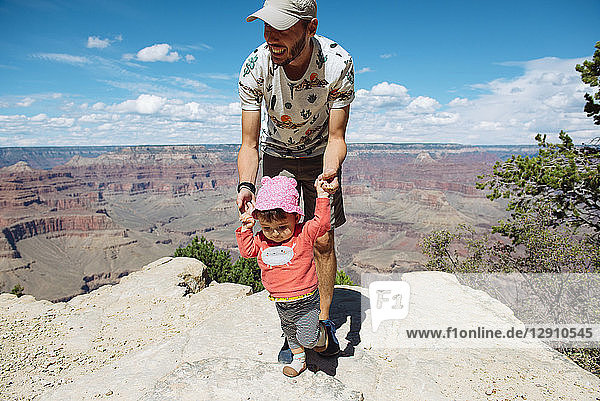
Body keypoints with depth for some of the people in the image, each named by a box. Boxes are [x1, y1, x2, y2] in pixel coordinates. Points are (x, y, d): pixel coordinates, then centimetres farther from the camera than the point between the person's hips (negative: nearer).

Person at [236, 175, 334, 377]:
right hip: (281, 303, 6)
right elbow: (247, 250, 8)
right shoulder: (261, 240, -4)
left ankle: (321, 332, 32)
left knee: (307, 338, -2)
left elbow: (322, 223, -22)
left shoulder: (304, 234, -17)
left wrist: (322, 196, -25)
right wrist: (246, 228, -3)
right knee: (290, 332, 27)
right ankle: (298, 359, 52)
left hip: (305, 301, -5)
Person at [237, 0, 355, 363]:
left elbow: (336, 137, -22)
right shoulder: (255, 67, -26)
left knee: (323, 240, -3)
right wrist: (246, 186, -40)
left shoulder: (338, 64, -29)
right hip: (277, 155, 1)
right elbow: (249, 144, -22)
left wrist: (330, 172, -43)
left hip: (320, 155, 0)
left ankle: (324, 320, 19)